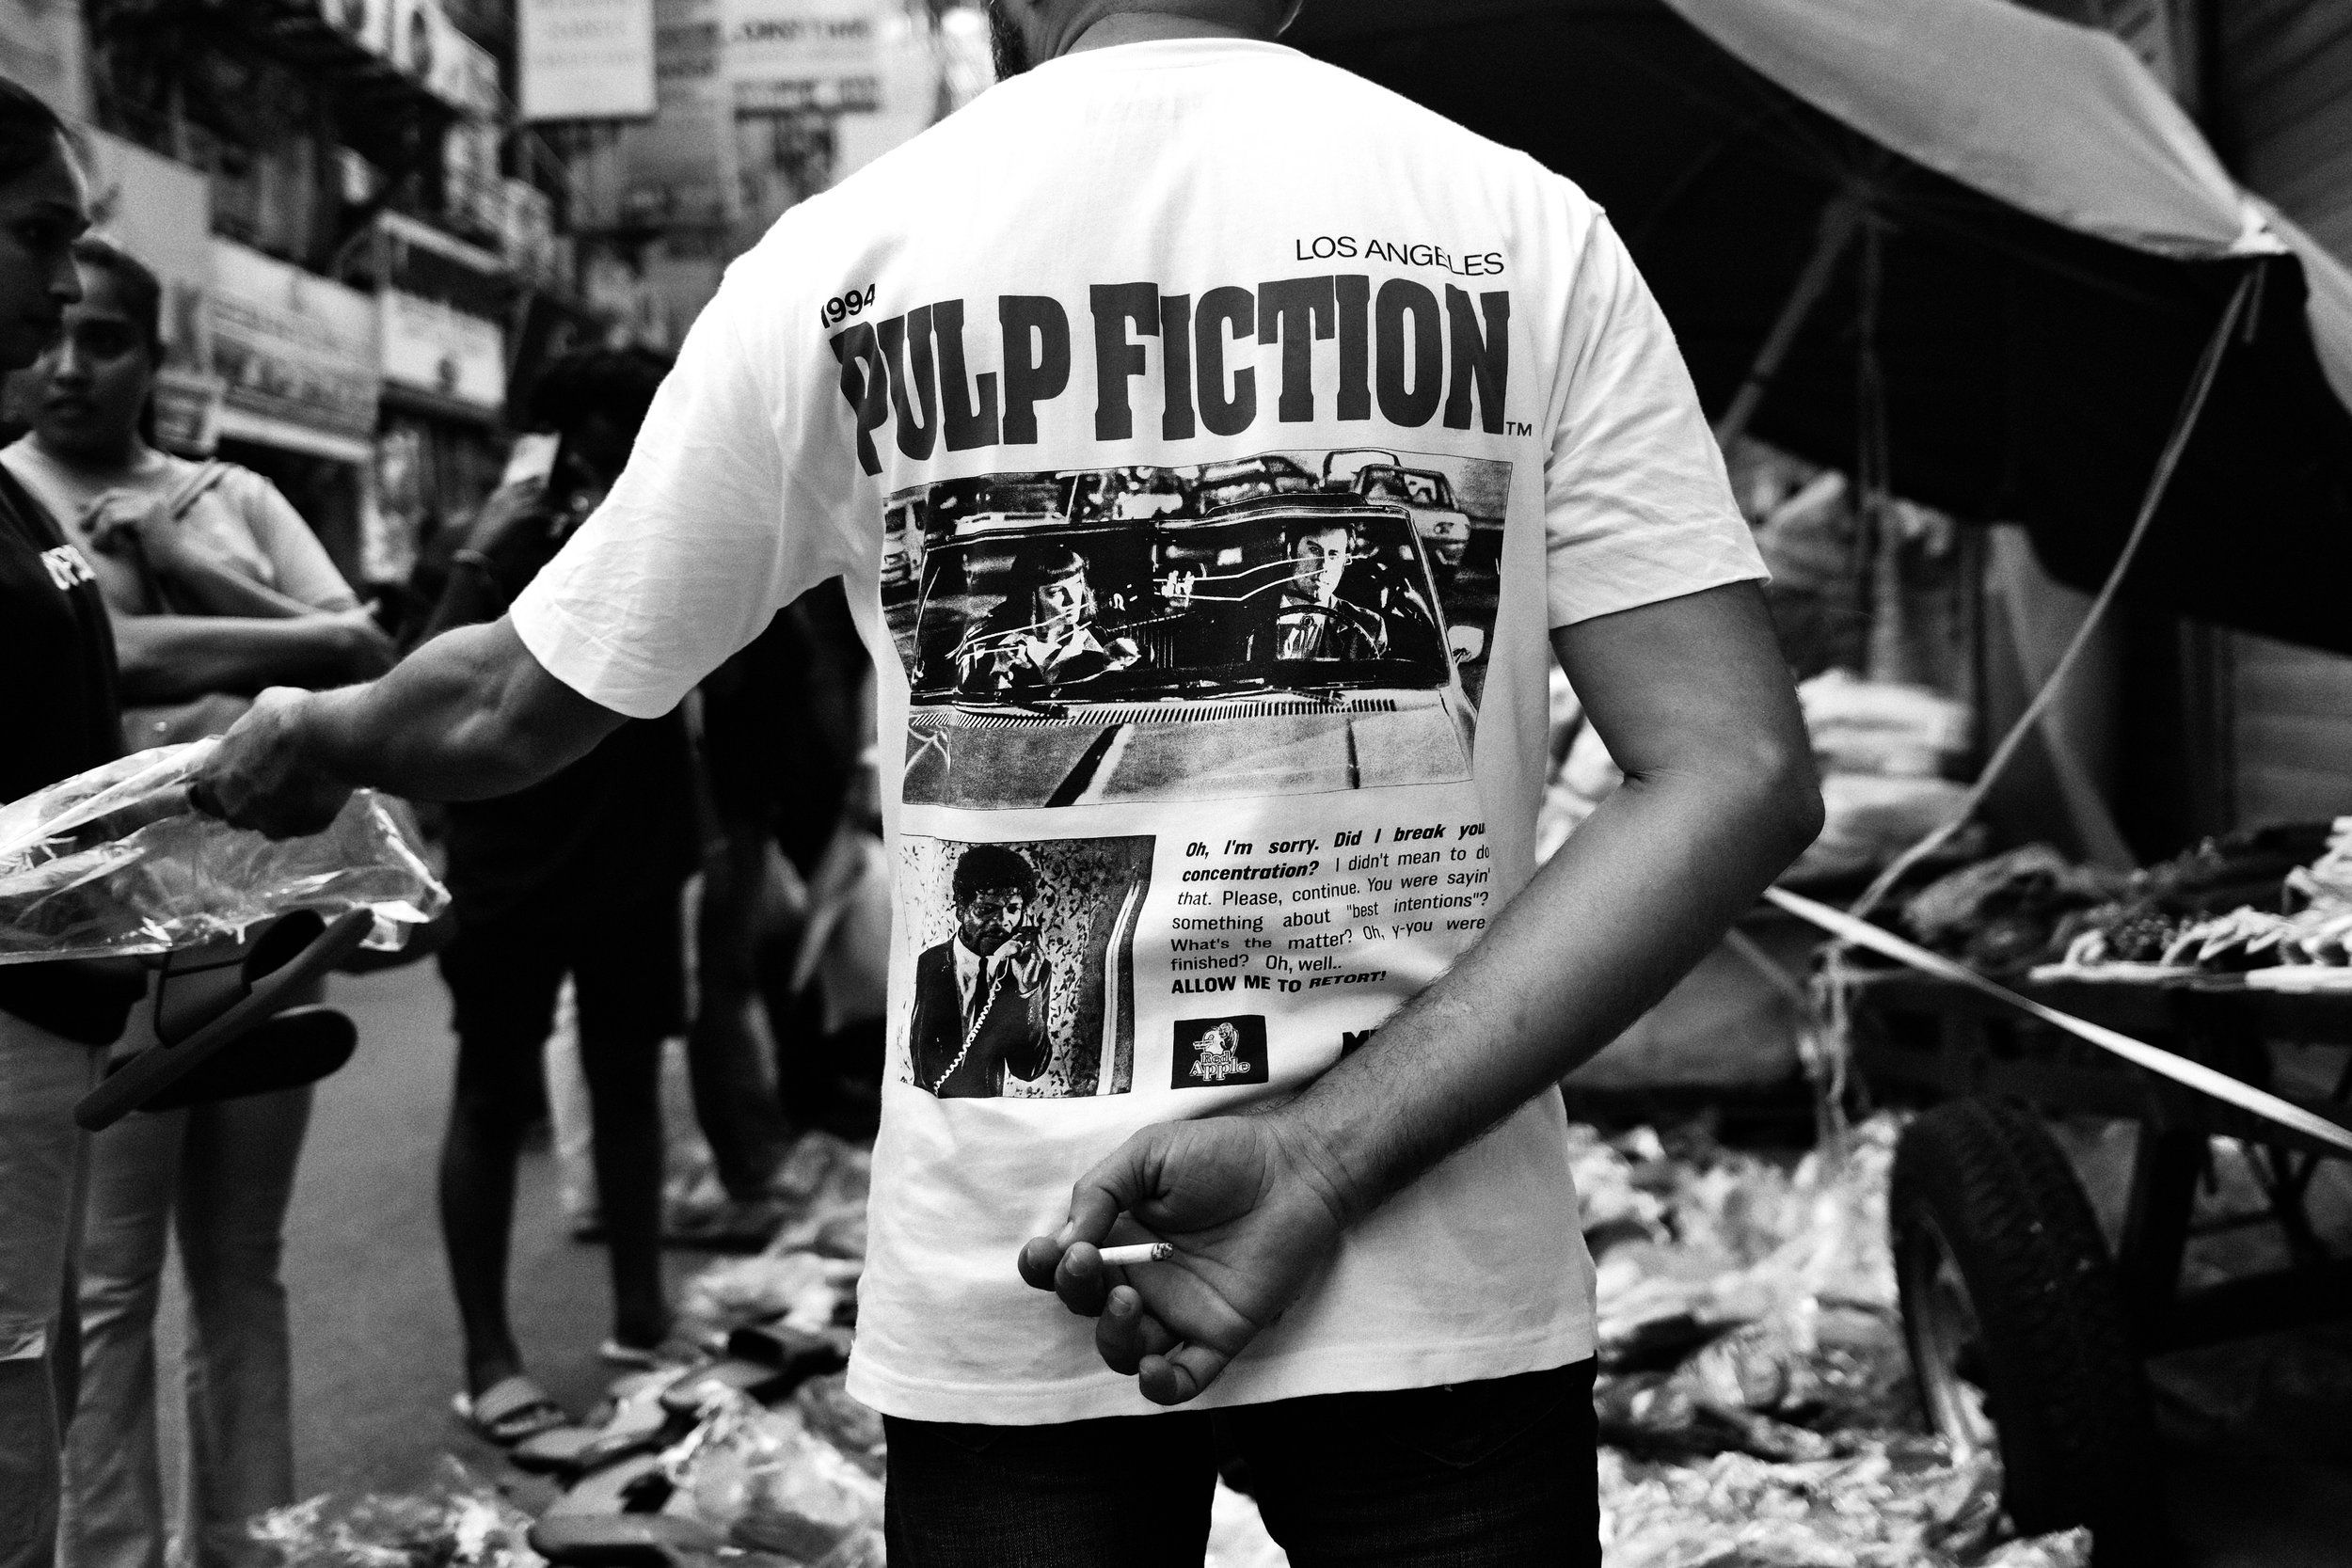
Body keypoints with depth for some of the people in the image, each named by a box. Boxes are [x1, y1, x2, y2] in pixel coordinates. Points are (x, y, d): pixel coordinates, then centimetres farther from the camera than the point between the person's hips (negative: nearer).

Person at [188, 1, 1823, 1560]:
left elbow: (508, 712, 9)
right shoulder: (1523, 224, -1)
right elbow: (1739, 779, -11)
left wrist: (312, 735, 30)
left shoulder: (847, 255, -2)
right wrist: (1320, 1160, -15)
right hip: (1445, 1280, 0)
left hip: (1002, 1283, 1)